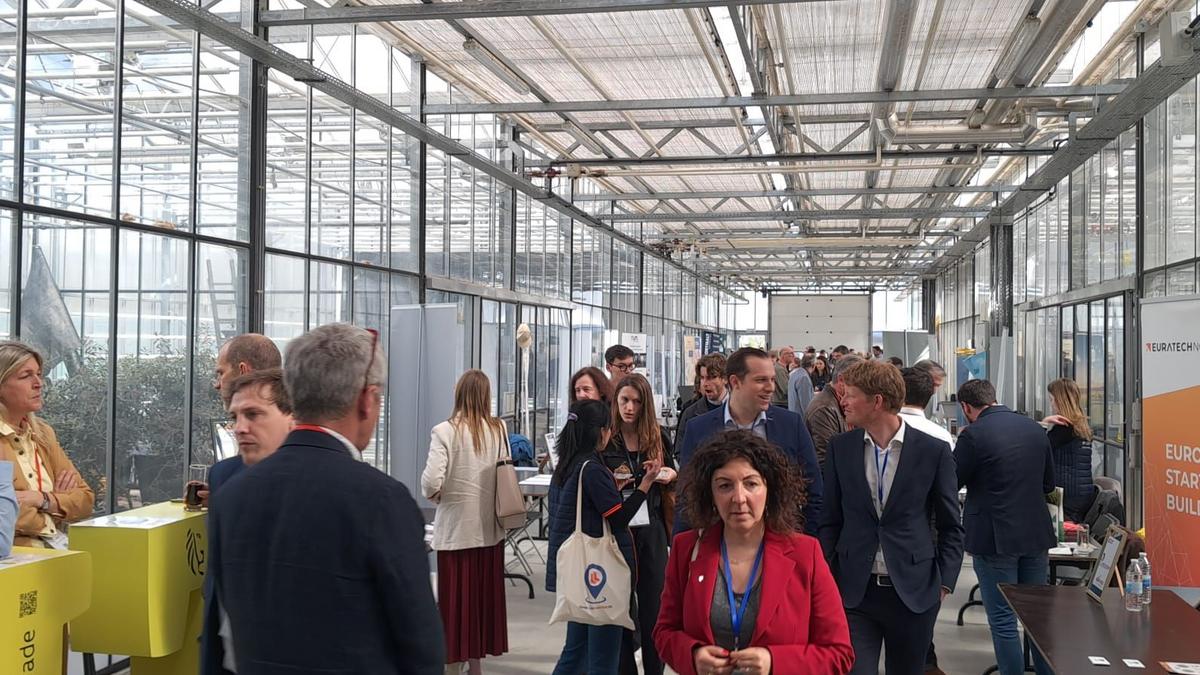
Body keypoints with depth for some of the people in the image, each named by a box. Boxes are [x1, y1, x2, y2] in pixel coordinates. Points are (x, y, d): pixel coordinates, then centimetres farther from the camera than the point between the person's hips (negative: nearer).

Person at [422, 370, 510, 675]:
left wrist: (434, 495, 1)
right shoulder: (500, 430, -1)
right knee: (484, 594, 14)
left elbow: (431, 481, -19)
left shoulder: (445, 431, -12)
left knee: (455, 596, 7)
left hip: (456, 527, -3)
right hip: (490, 527, 4)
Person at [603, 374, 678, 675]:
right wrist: (612, 483, -15)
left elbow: (673, 474, 17)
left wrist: (670, 475, -5)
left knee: (653, 602, 4)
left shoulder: (658, 436, 4)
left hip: (651, 529, 1)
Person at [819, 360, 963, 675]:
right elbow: (830, 520, 7)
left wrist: (944, 584, -4)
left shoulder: (934, 451, -5)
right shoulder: (840, 448, 2)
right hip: (854, 591, 1)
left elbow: (951, 527, 2)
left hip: (914, 592, -1)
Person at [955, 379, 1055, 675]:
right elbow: (1049, 484, 14)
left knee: (1003, 620, 3)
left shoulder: (973, 435, -15)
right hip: (1036, 534, 6)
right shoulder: (1035, 429, 5)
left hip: (995, 539, -6)